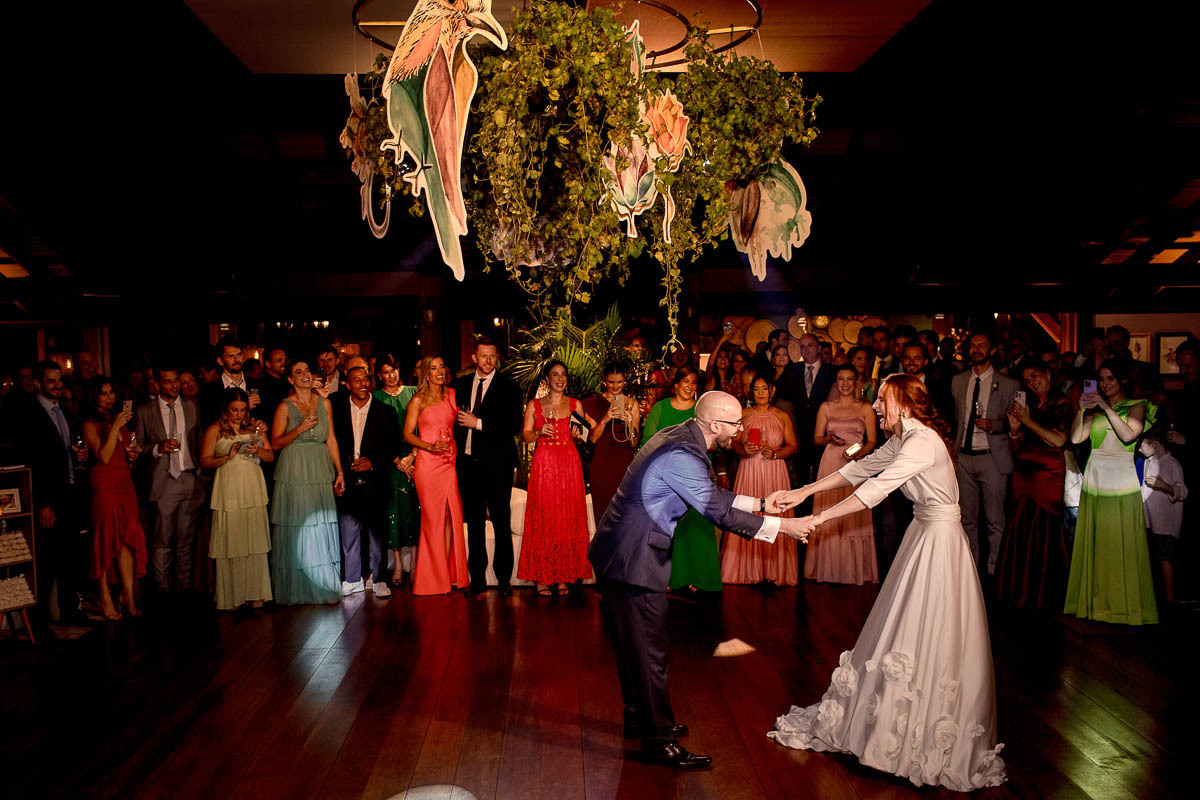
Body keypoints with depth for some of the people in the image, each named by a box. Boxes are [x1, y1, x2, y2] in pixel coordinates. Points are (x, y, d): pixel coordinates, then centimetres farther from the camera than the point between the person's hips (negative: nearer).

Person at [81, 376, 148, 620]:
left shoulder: (118, 420, 17)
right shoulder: (90, 424, -4)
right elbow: (103, 457, -15)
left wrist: (132, 454, 5)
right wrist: (116, 427, -19)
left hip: (125, 484, 6)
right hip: (104, 486, -6)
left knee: (127, 539, -1)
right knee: (106, 539, -2)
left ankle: (129, 598, -2)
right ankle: (105, 597, 7)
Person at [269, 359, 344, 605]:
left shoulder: (324, 403, 9)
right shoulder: (285, 407, -1)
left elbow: (331, 439, 10)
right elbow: (276, 443, -4)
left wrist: (339, 471, 5)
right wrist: (300, 429, -17)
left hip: (321, 471, 3)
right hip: (293, 472, -3)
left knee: (323, 528, 2)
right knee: (296, 528, -1)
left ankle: (326, 587, 9)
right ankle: (295, 591, 10)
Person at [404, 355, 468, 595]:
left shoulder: (452, 394, 10)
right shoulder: (418, 400, 1)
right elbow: (407, 434, -2)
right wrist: (431, 446, -16)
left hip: (449, 462, 3)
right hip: (427, 464, -3)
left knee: (451, 516, 0)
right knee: (433, 517, 0)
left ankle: (450, 574, 9)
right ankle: (435, 577, 9)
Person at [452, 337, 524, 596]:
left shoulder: (509, 386, -2)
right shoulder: (461, 384, 11)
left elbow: (515, 425, -11)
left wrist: (478, 423, -13)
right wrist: (458, 447, 8)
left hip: (497, 464, -4)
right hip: (469, 462, 4)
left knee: (501, 522, 0)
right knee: (474, 522, 10)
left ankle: (504, 579, 9)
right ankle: (477, 577, 18)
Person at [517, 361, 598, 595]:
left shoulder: (575, 405, 10)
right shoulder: (534, 405, 8)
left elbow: (593, 427, 14)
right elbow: (525, 436, 3)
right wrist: (540, 432, -16)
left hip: (569, 464, 1)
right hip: (544, 464, -1)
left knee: (569, 518, 0)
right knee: (543, 517, -3)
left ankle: (564, 576, 6)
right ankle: (542, 577, 2)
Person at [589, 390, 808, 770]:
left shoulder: (681, 437, 7)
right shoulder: (681, 456, -25)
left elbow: (712, 494, 18)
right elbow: (719, 512, -22)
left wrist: (759, 503, 16)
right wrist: (782, 526, -14)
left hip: (619, 553, 11)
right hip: (633, 561, -11)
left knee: (636, 644, 22)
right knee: (648, 651, 1)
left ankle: (640, 717, 37)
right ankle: (658, 739, 14)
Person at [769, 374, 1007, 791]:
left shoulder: (922, 441, -22)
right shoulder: (902, 440, 8)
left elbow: (874, 490, -26)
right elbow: (858, 470, 11)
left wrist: (820, 518, -23)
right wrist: (803, 492, 6)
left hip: (938, 540, -9)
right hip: (923, 533, 9)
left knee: (927, 636, -2)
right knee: (907, 630, 15)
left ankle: (929, 737, 12)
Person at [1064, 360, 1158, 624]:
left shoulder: (1136, 407, 5)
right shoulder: (1094, 410, 15)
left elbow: (1129, 435, -13)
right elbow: (1076, 437, 3)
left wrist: (1106, 408, -15)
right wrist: (1082, 409, -6)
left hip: (1121, 482, -3)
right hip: (1094, 480, 4)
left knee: (1121, 543, -4)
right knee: (1093, 541, 4)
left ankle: (1125, 605, 5)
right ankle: (1094, 601, 12)